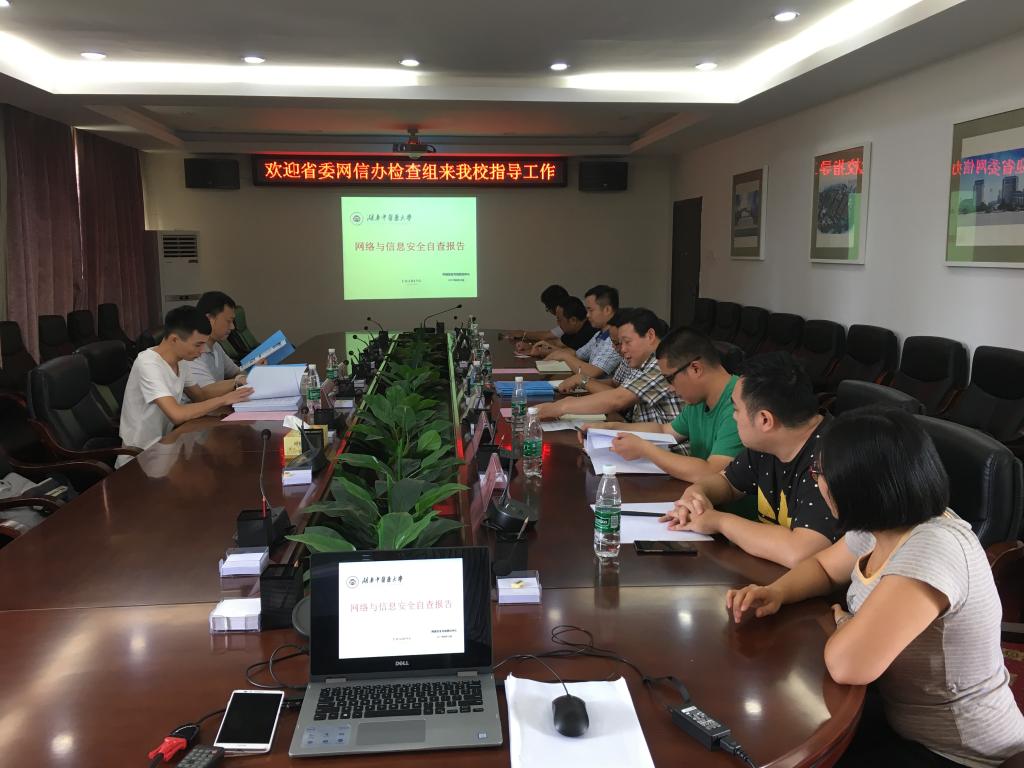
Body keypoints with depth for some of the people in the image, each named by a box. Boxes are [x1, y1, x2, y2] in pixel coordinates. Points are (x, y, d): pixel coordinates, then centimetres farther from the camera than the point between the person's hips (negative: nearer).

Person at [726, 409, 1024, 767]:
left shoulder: (933, 549, -34)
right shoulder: (882, 526, -7)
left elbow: (847, 664, -38)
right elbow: (823, 566, 13)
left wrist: (843, 624, -15)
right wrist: (776, 593, -8)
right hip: (900, 716, 7)